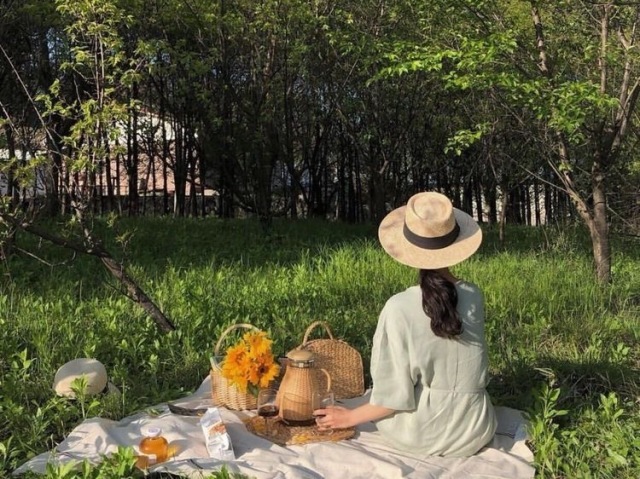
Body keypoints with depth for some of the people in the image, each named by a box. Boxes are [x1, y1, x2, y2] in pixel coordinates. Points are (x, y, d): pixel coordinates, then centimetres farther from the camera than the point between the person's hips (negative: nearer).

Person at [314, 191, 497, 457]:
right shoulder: (475, 297, -12)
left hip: (415, 435, -3)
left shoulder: (398, 308, -23)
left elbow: (395, 395, -17)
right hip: (472, 435, 4)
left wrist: (350, 417, -4)